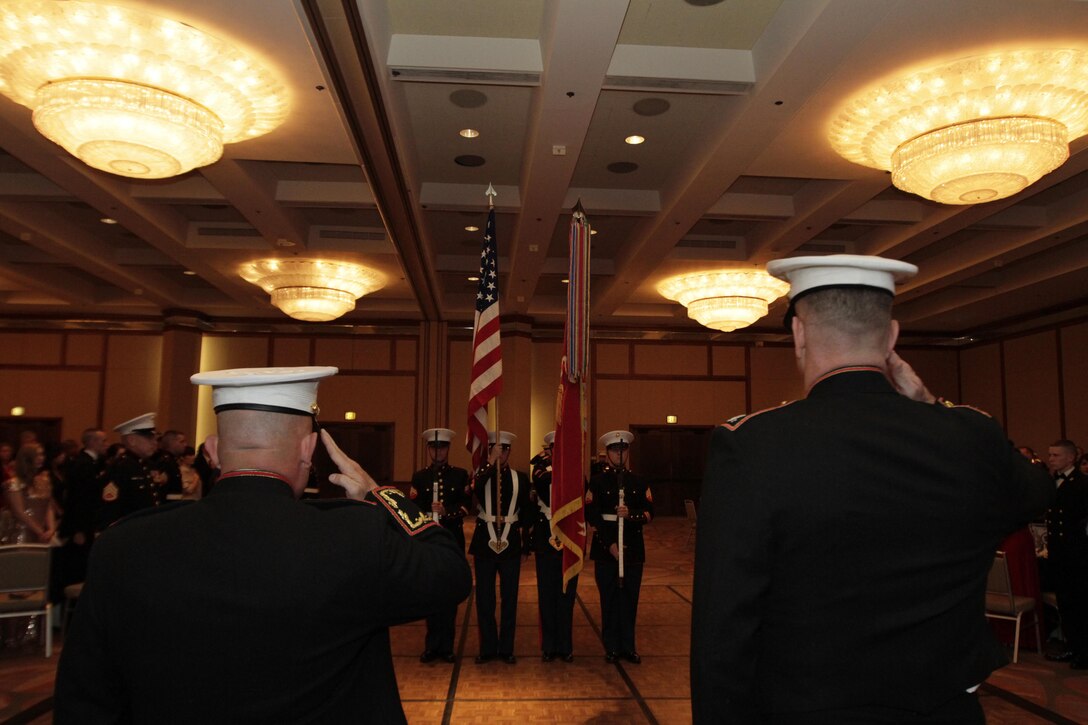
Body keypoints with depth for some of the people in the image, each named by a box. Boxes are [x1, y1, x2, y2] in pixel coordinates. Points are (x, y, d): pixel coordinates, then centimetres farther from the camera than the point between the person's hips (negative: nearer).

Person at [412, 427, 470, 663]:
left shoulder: (460, 475, 4)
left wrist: (447, 511, -21)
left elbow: (465, 507, -3)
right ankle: (432, 645, 17)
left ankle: (446, 646, 13)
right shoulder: (419, 476, 7)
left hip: (452, 542, -1)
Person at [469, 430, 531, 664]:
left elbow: (526, 513, 9)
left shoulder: (520, 478, 5)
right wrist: (491, 462, -26)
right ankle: (487, 648, 19)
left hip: (510, 544, 1)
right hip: (485, 543, 0)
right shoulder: (481, 474, 2)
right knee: (484, 599, 6)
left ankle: (506, 649, 18)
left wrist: (525, 543, 6)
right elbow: (474, 489, -23)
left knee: (510, 599, 7)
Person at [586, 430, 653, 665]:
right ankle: (612, 647, 16)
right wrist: (610, 545, -13)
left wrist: (631, 514, -17)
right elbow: (592, 516, -6)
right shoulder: (597, 482, 0)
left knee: (630, 598, 7)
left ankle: (628, 646, 19)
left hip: (633, 548, 2)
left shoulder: (638, 482, 9)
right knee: (609, 599, 5)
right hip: (605, 548, -2)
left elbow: (649, 513, 4)